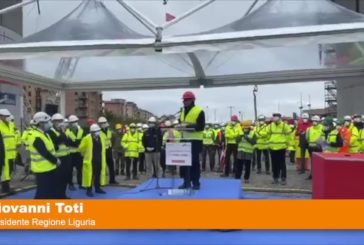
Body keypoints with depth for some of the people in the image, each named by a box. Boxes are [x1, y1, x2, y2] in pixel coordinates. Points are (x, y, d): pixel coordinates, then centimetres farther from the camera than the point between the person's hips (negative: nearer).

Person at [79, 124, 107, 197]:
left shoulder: (102, 137, 1)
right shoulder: (87, 138, -15)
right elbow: (81, 148, -4)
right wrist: (86, 155, 8)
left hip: (100, 160, 5)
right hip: (90, 160, -5)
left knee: (98, 174, 13)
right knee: (90, 174, -1)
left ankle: (97, 188, 25)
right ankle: (89, 190, 7)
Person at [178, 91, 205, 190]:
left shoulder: (199, 111, -8)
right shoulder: (182, 110, 15)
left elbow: (201, 126, -15)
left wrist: (188, 127, -23)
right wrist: (181, 126, 0)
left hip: (195, 140, -7)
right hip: (184, 139, 7)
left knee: (194, 162, -4)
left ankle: (196, 183, 6)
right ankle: (186, 182, 16)